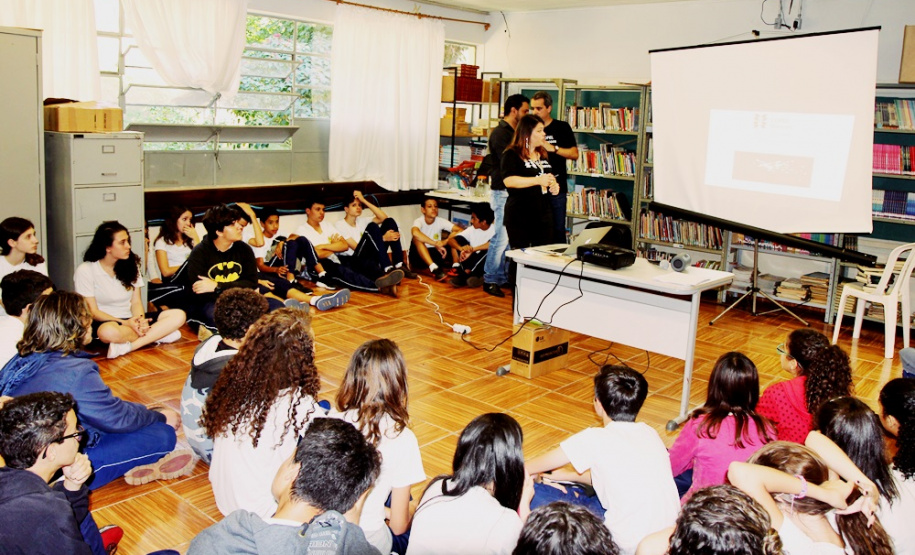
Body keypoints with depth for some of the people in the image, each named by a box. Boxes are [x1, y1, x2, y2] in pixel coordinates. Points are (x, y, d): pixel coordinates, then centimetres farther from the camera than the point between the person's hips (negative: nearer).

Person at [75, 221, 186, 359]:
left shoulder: (131, 265, 9)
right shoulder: (85, 271, -7)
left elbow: (136, 302, 5)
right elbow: (93, 312, -10)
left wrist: (140, 320, -18)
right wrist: (126, 323, -23)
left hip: (131, 319, 5)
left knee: (178, 315, -17)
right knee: (109, 332, -43)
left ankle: (129, 346, -29)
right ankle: (157, 335, -18)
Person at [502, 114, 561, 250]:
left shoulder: (543, 155, 17)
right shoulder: (512, 155, -6)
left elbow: (550, 178, 32)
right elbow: (508, 180, -22)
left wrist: (554, 186, 8)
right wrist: (538, 180, -26)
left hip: (543, 213, 7)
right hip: (519, 215, -7)